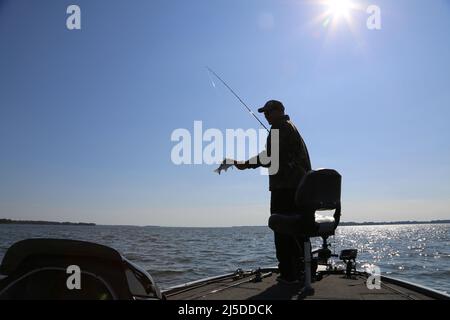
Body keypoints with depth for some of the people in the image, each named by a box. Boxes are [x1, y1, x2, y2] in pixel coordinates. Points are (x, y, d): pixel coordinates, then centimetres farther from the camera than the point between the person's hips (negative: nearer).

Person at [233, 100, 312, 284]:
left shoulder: (281, 127, -5)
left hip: (284, 187, -10)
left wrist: (246, 164, -10)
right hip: (298, 186, 10)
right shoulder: (292, 127, 24)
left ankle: (288, 274, -7)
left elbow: (270, 155, -15)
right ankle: (299, 271, 16)